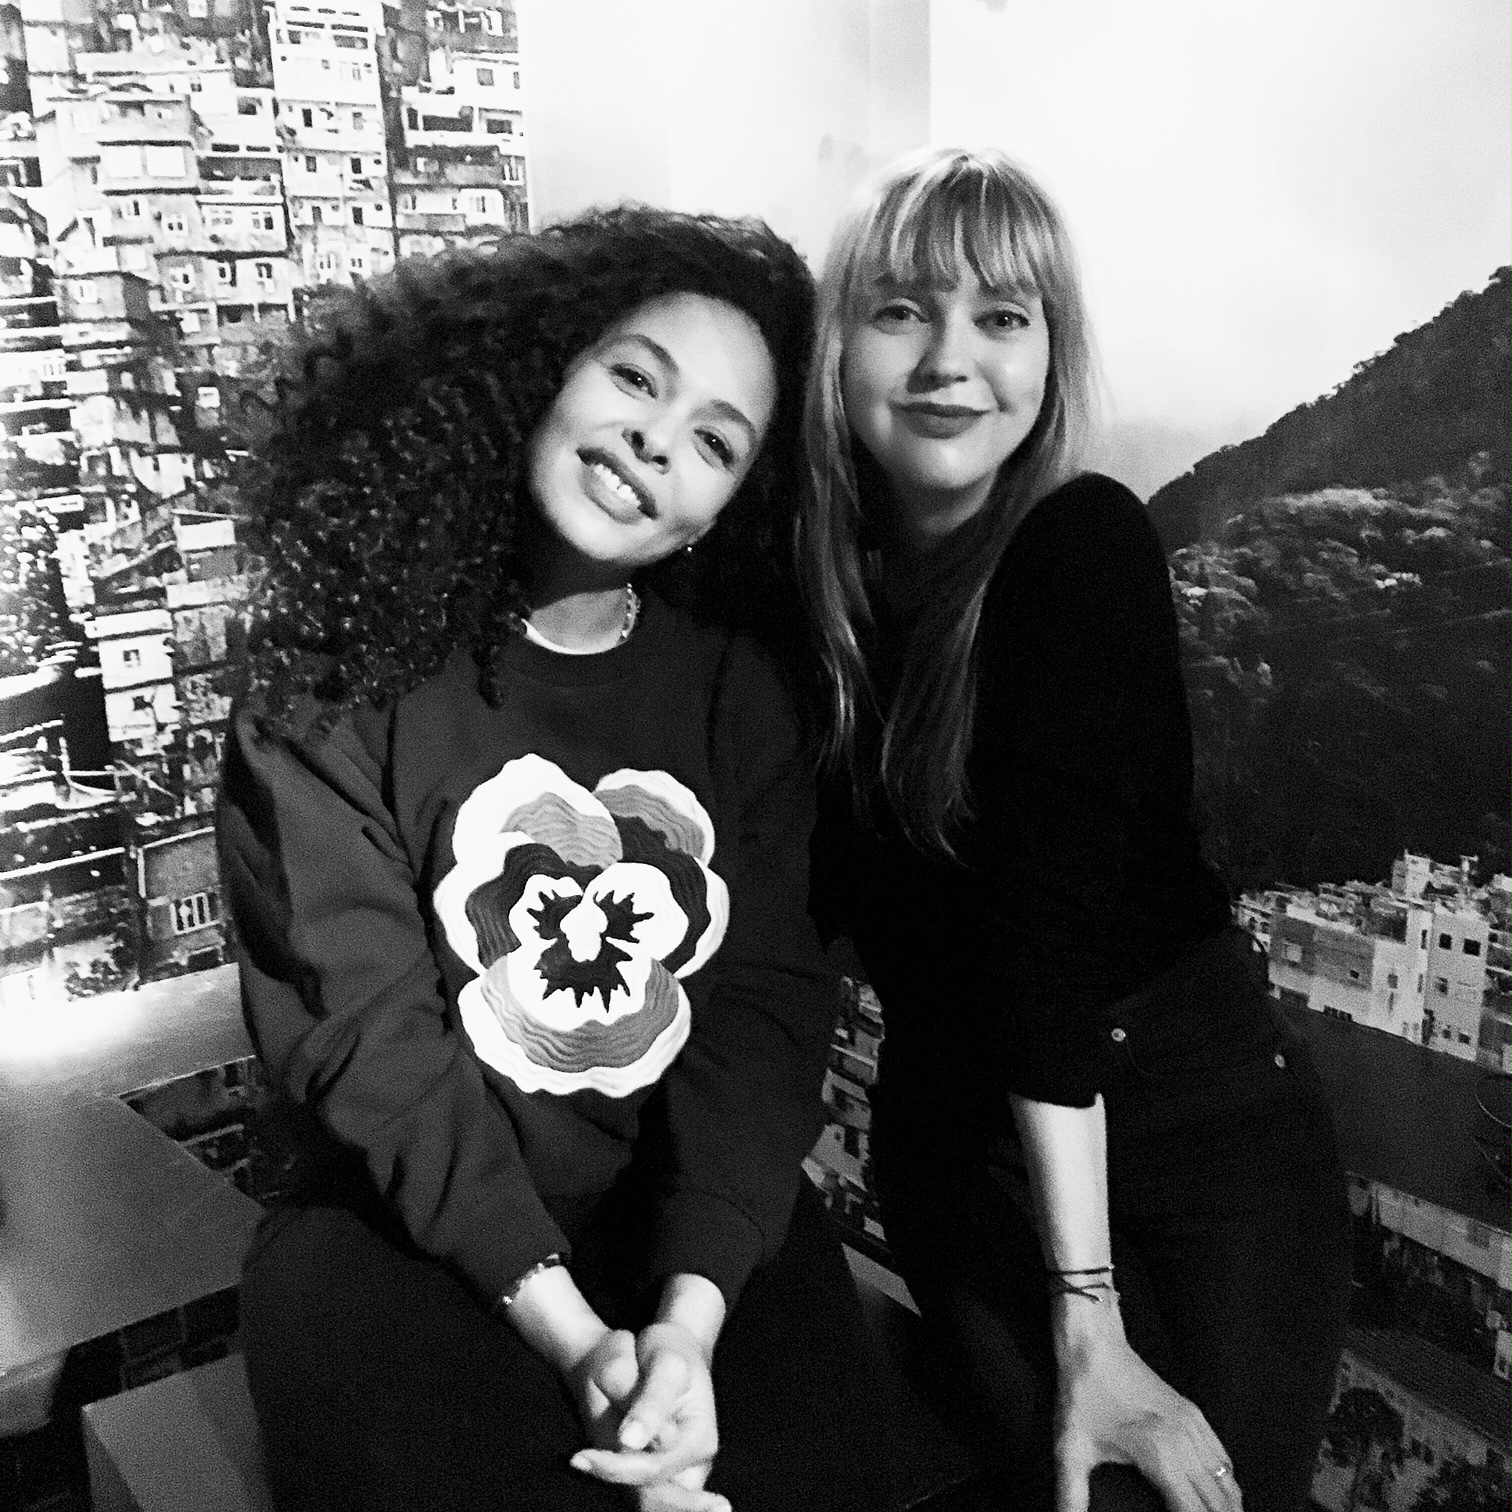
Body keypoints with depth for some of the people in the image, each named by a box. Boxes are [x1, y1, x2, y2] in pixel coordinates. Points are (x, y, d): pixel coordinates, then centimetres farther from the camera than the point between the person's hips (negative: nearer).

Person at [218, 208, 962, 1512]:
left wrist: (690, 1313, -19)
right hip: (418, 1232, -1)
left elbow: (767, 1008, -5)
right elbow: (363, 1021, -12)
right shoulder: (342, 672, -5)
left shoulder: (735, 687, 2)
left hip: (706, 1232, 2)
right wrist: (569, 1331, -20)